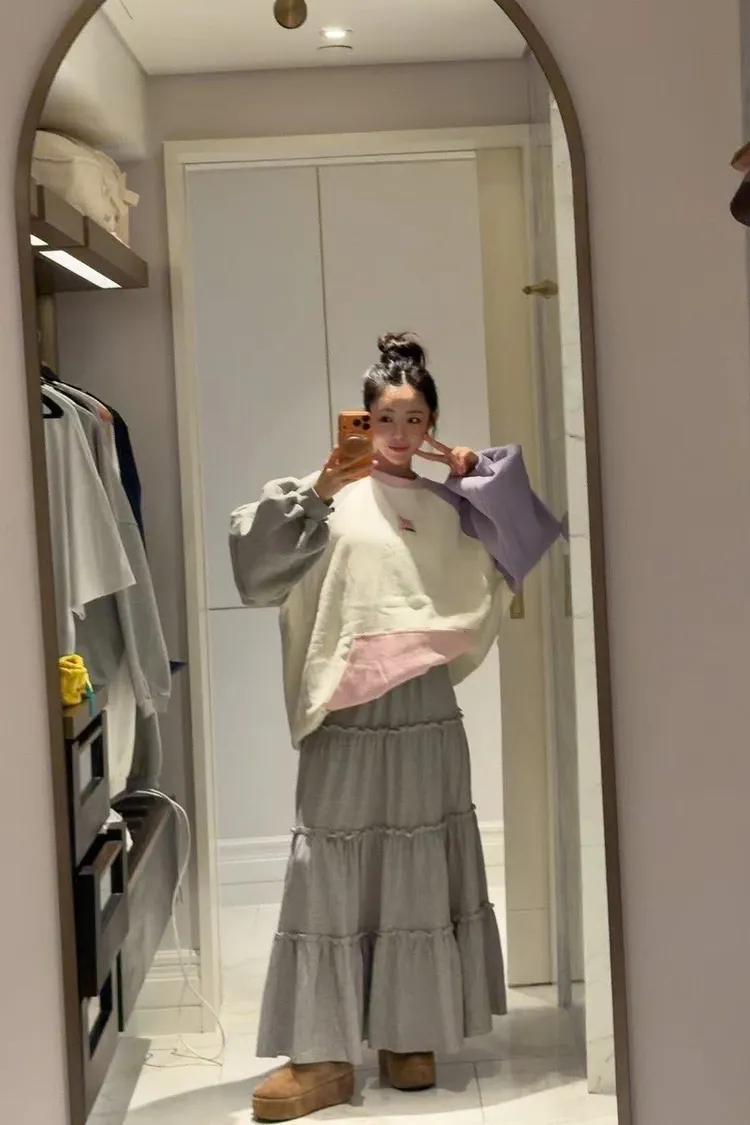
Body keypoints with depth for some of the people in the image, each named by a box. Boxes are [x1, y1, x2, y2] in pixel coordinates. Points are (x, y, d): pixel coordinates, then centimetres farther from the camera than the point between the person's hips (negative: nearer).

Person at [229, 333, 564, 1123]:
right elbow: (255, 560, -12)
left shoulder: (449, 506, 10)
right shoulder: (334, 497, 0)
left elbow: (525, 537, 6)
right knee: (333, 871, -2)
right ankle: (323, 1054, 4)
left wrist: (475, 473, 0)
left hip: (426, 710, 3)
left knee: (421, 869, 9)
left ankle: (409, 1035, 22)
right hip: (348, 712, -3)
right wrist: (314, 492, -22)